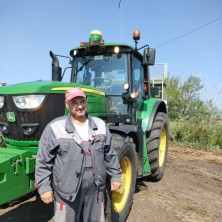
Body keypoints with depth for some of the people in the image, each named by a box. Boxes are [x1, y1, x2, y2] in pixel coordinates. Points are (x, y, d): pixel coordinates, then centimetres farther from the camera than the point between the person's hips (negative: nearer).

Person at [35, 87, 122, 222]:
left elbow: (110, 155, 8)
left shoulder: (100, 125, 1)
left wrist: (116, 176, 8)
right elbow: (43, 162, -8)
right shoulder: (55, 128, -11)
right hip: (67, 192, -3)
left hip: (95, 189, 4)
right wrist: (44, 187, -9)